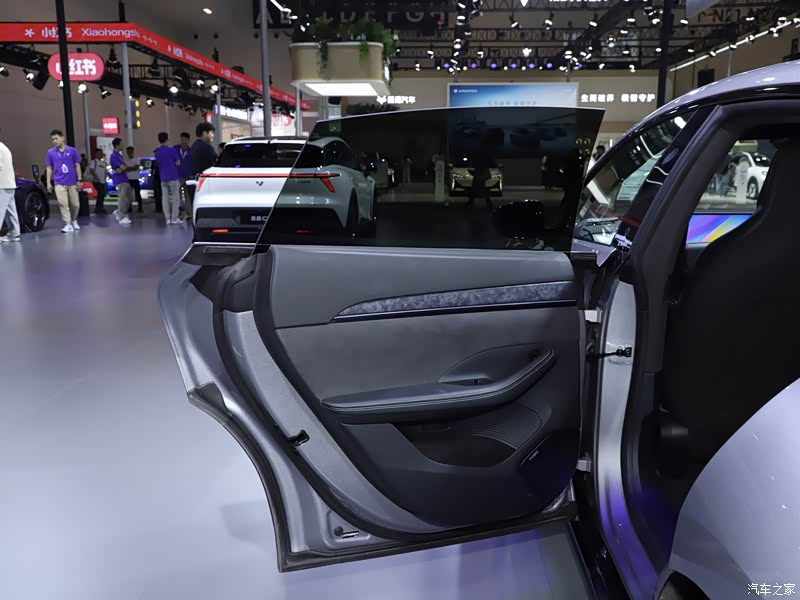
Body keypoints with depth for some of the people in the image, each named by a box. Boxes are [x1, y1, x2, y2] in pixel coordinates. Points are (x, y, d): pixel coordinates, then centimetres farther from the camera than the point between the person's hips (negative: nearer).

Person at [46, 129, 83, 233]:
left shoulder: (72, 151, 0)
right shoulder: (50, 152, 5)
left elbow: (77, 166, 4)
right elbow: (49, 168, 9)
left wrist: (79, 180, -2)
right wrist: (48, 182, 3)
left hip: (72, 182, 0)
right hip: (59, 183, 0)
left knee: (75, 204, 6)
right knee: (63, 204, -9)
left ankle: (74, 220, 32)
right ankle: (68, 225, -7)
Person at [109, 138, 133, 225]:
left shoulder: (119, 155, 18)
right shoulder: (114, 155, -12)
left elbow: (123, 168, 10)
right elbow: (123, 167, -18)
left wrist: (121, 169, -12)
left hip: (125, 179, 10)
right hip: (120, 180, -10)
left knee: (130, 198, 12)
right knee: (122, 198, -9)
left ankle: (118, 212, 22)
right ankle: (122, 217, -4)